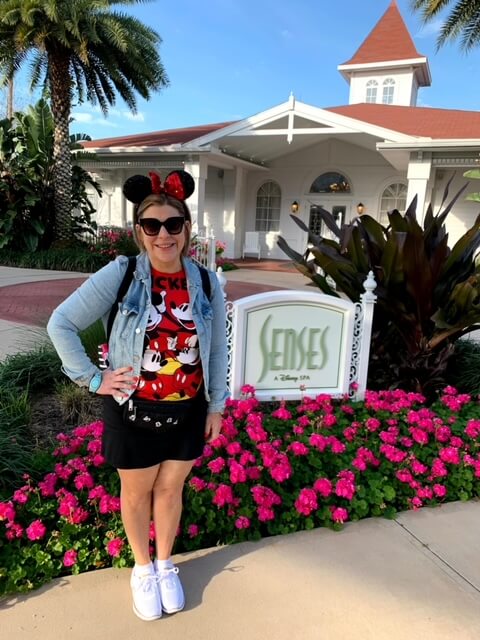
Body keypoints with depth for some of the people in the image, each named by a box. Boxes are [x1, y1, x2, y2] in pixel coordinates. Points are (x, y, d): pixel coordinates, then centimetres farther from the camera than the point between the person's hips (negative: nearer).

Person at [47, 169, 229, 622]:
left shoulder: (206, 283, -7)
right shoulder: (119, 275, -16)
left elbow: (216, 350, 4)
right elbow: (61, 324, -9)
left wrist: (217, 405, 7)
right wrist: (92, 379, -11)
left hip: (187, 411, 2)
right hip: (133, 410, -2)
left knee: (170, 489, 20)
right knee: (137, 491, 19)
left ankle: (165, 564, 47)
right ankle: (142, 568, 45)